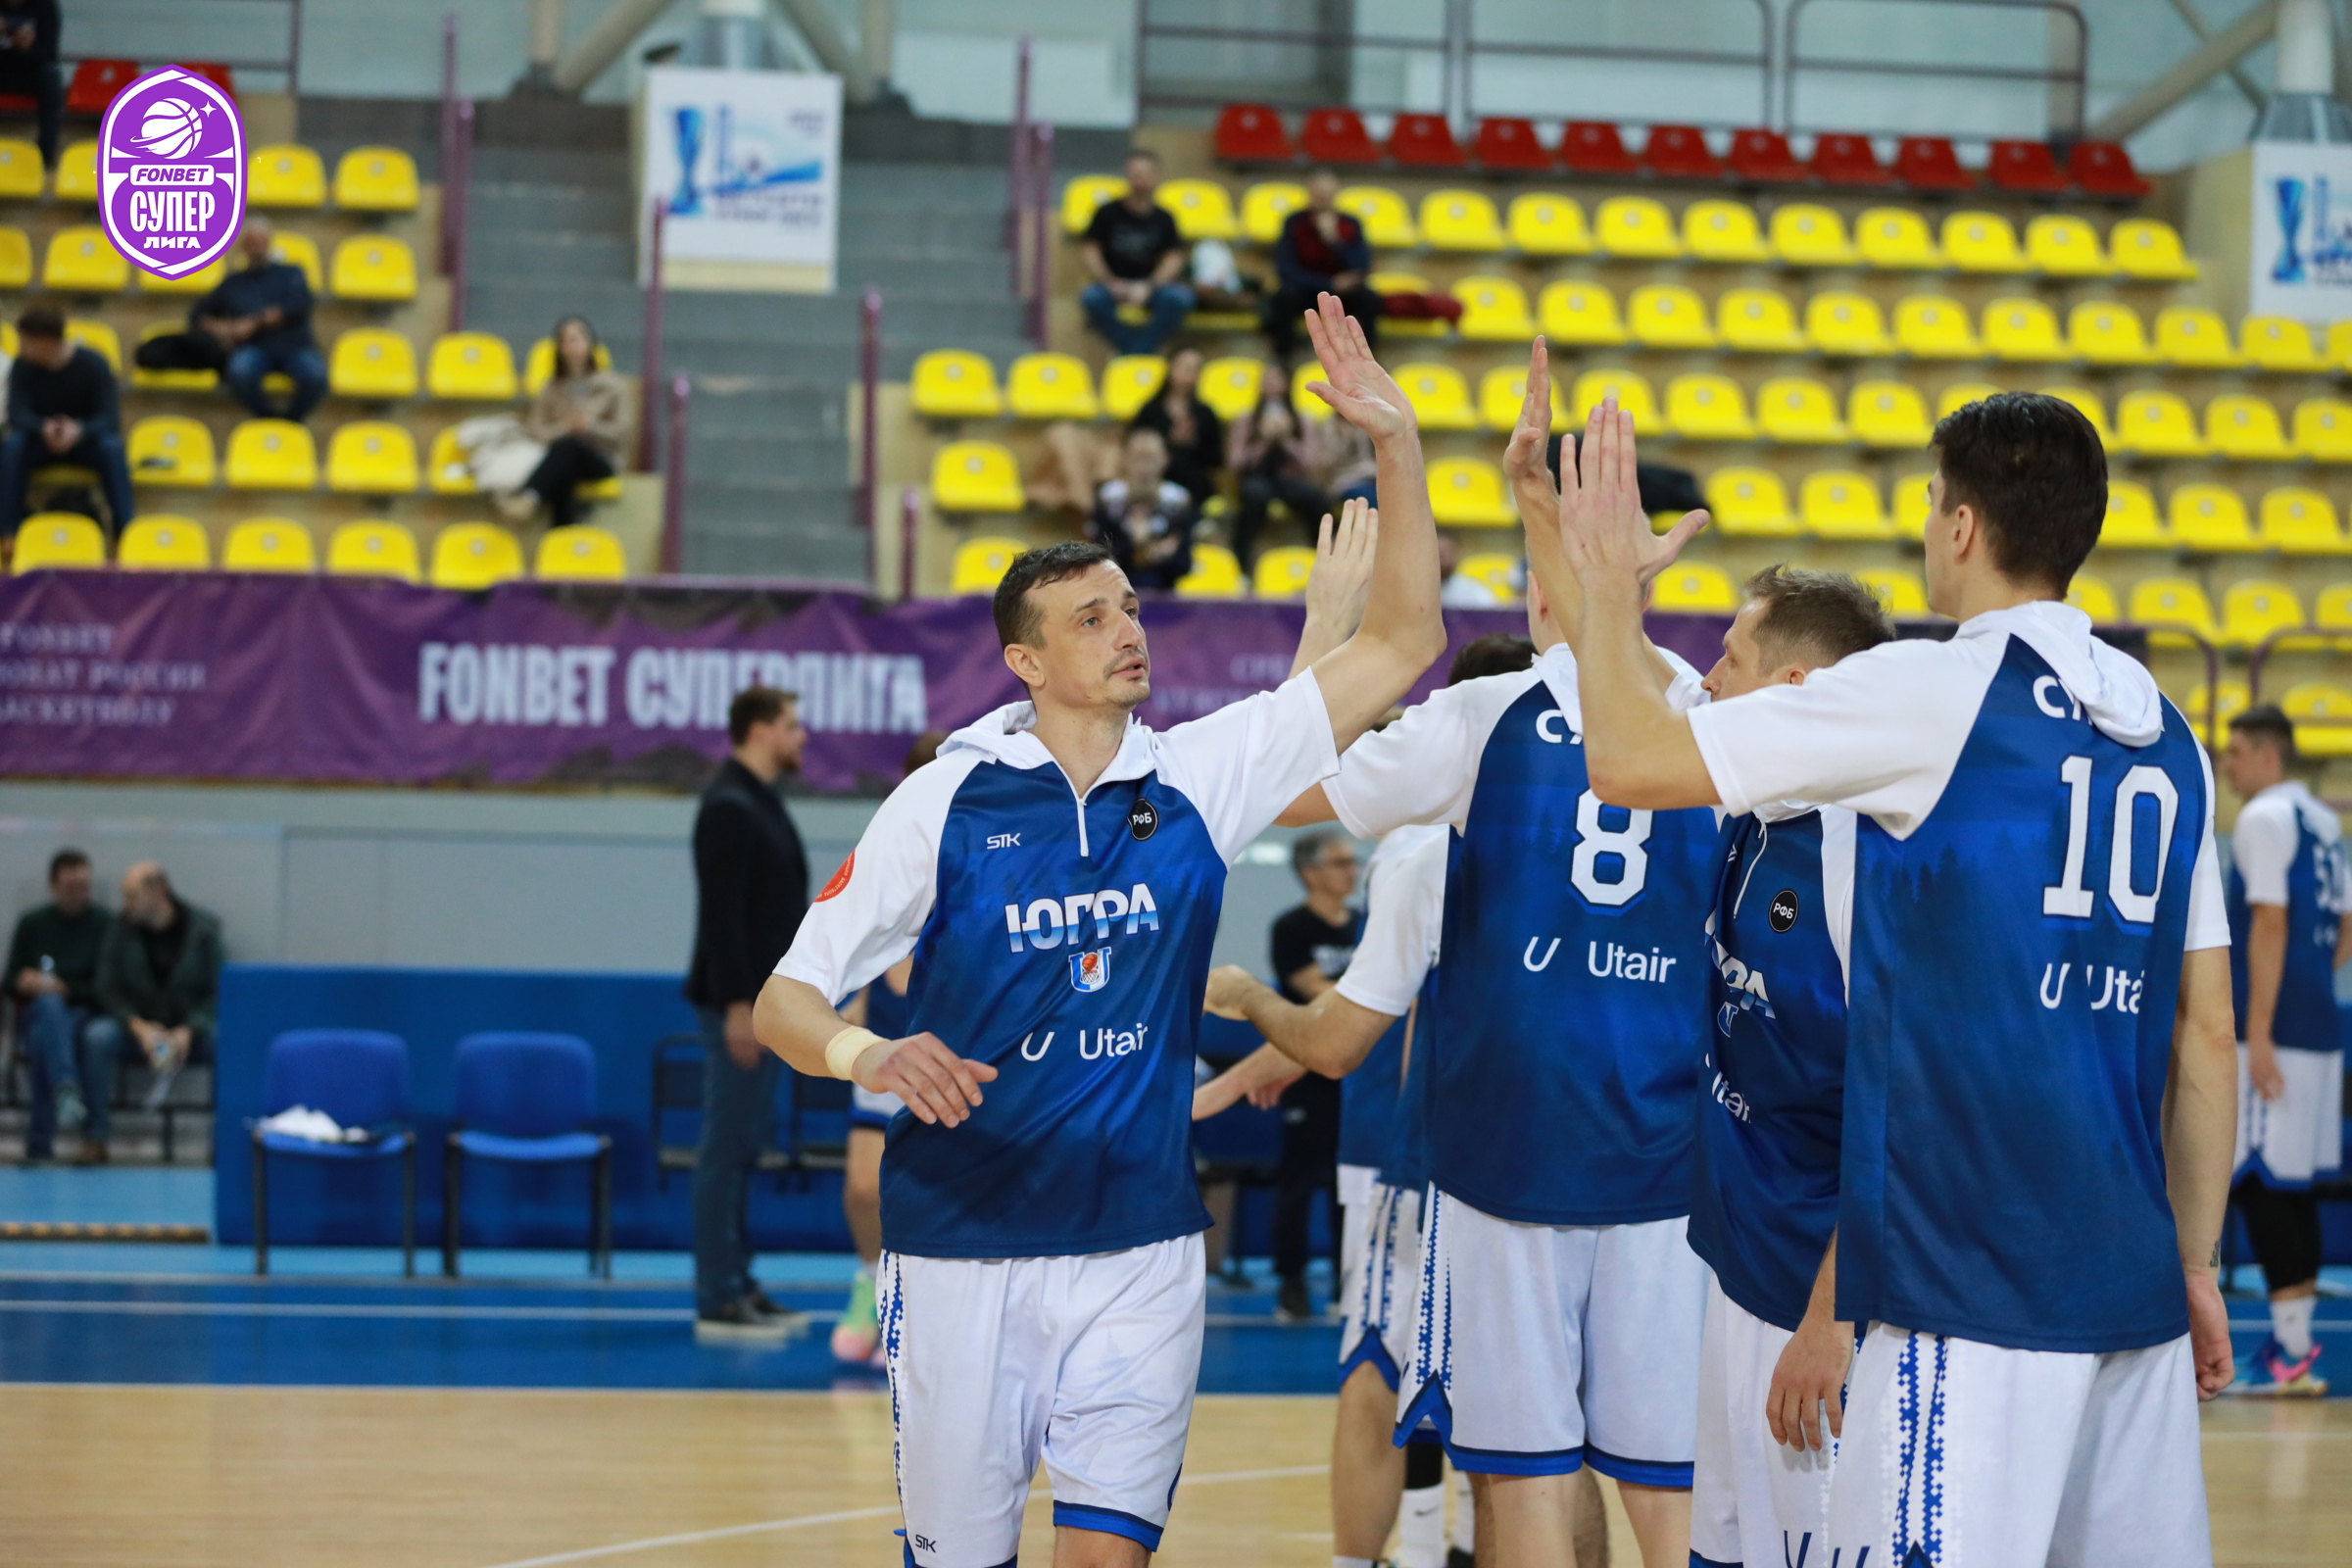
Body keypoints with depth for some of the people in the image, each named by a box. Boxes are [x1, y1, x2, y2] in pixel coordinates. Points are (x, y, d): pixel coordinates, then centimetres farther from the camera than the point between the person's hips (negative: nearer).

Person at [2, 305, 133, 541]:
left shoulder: (93, 364, -17)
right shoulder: (23, 367, -12)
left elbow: (109, 418, -22)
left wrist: (79, 430, -45)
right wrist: (43, 428, -44)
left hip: (86, 440, -1)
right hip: (40, 442, 1)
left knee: (111, 448, -35)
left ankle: (125, 527, -31)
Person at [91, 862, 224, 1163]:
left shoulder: (202, 928, -6)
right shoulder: (121, 930, -2)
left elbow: (218, 992, -6)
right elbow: (109, 990, -2)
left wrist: (189, 1031, -22)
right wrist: (137, 1026, -20)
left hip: (191, 1027, -1)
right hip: (139, 1023, 1)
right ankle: (95, 1138, -23)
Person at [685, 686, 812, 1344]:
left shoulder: (764, 803, 15)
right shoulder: (729, 808, -15)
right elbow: (721, 914, -21)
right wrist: (736, 1005, -23)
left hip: (766, 1003, 10)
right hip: (738, 1007, -10)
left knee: (744, 1148, 12)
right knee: (727, 1149, -7)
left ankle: (739, 1287, 18)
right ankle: (718, 1303, -6)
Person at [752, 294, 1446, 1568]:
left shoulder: (1199, 779, 2)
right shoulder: (944, 802, -5)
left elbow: (1400, 644, 2)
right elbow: (786, 997, -3)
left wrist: (1396, 445, -8)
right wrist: (870, 1059, -25)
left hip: (1139, 1249, 1)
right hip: (961, 1250, -1)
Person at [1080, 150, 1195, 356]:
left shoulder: (1163, 218, 6)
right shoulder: (1108, 213, 5)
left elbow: (1173, 259, -2)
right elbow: (1090, 252, 0)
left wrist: (1148, 287, -19)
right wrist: (1111, 283, -16)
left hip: (1152, 284, 1)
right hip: (1113, 283, 0)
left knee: (1179, 297, -32)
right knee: (1091, 297, -35)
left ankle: (1142, 350, -24)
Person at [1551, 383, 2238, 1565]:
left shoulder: (1934, 692, -7)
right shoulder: (2164, 736, 13)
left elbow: (1629, 761, -6)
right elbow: (2207, 1036, 15)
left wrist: (1609, 582, 10)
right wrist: (2194, 1264, 21)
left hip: (1974, 1289, -7)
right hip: (2130, 1286, 7)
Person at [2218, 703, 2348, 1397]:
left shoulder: (2264, 819, -9)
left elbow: (2270, 924, -17)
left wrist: (2258, 1034, -19)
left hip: (2277, 1030, -9)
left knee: (2258, 1185, -8)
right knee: (2293, 1185, 12)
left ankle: (2291, 1356, -11)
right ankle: (2295, 1342, 14)